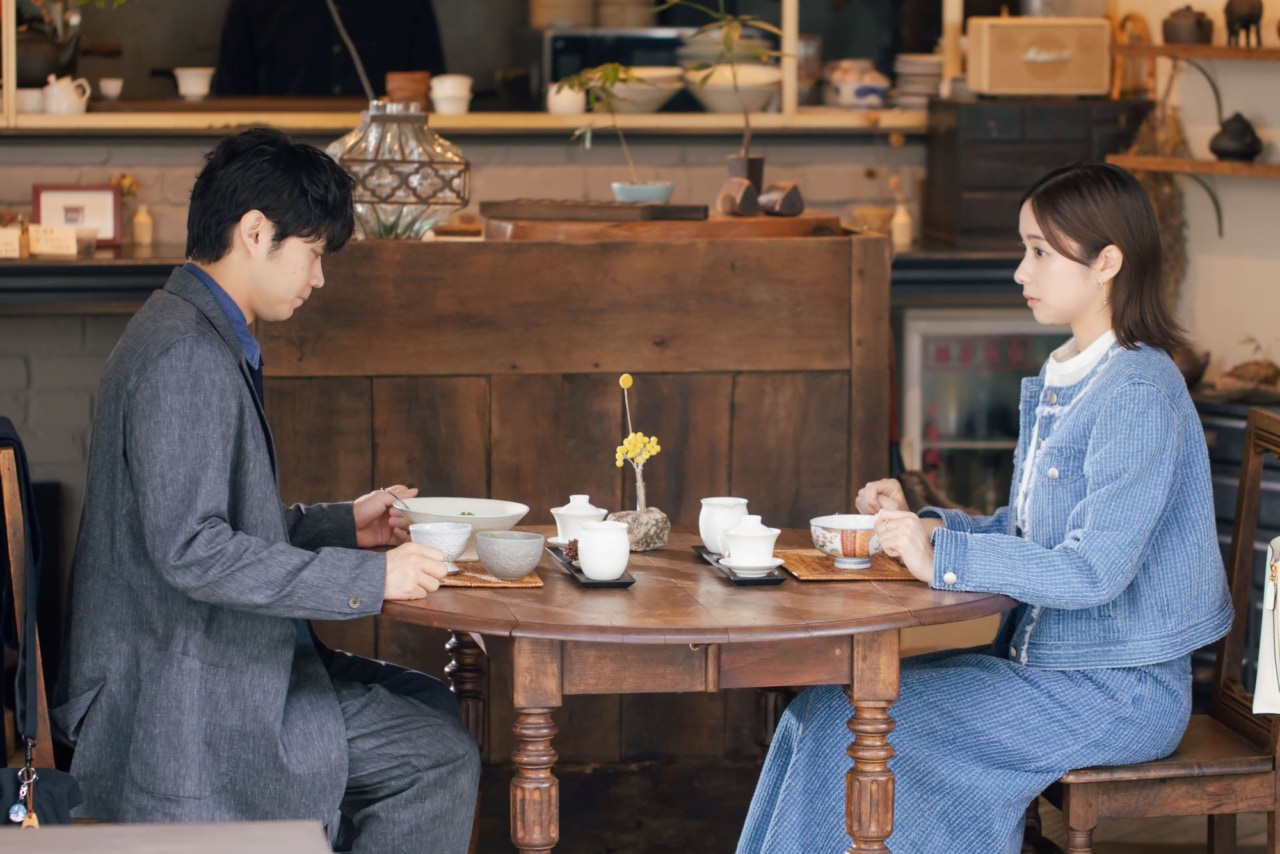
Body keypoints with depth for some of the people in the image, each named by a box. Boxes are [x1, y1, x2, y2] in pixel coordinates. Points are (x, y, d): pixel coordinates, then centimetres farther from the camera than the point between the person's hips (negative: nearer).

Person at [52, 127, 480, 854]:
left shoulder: (203, 340, 14)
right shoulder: (186, 356, -19)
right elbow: (190, 550, -27)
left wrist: (344, 525, 15)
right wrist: (370, 578, -23)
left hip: (209, 663, 11)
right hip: (182, 699, -11)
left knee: (431, 707, 15)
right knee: (440, 759, -13)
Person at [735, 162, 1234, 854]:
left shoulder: (1138, 393, -19)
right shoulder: (1059, 378, 12)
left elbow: (1093, 570, -26)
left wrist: (942, 556, -26)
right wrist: (923, 525, 2)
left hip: (1118, 692, -9)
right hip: (1042, 660, 9)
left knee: (853, 724, -16)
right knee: (822, 710, -4)